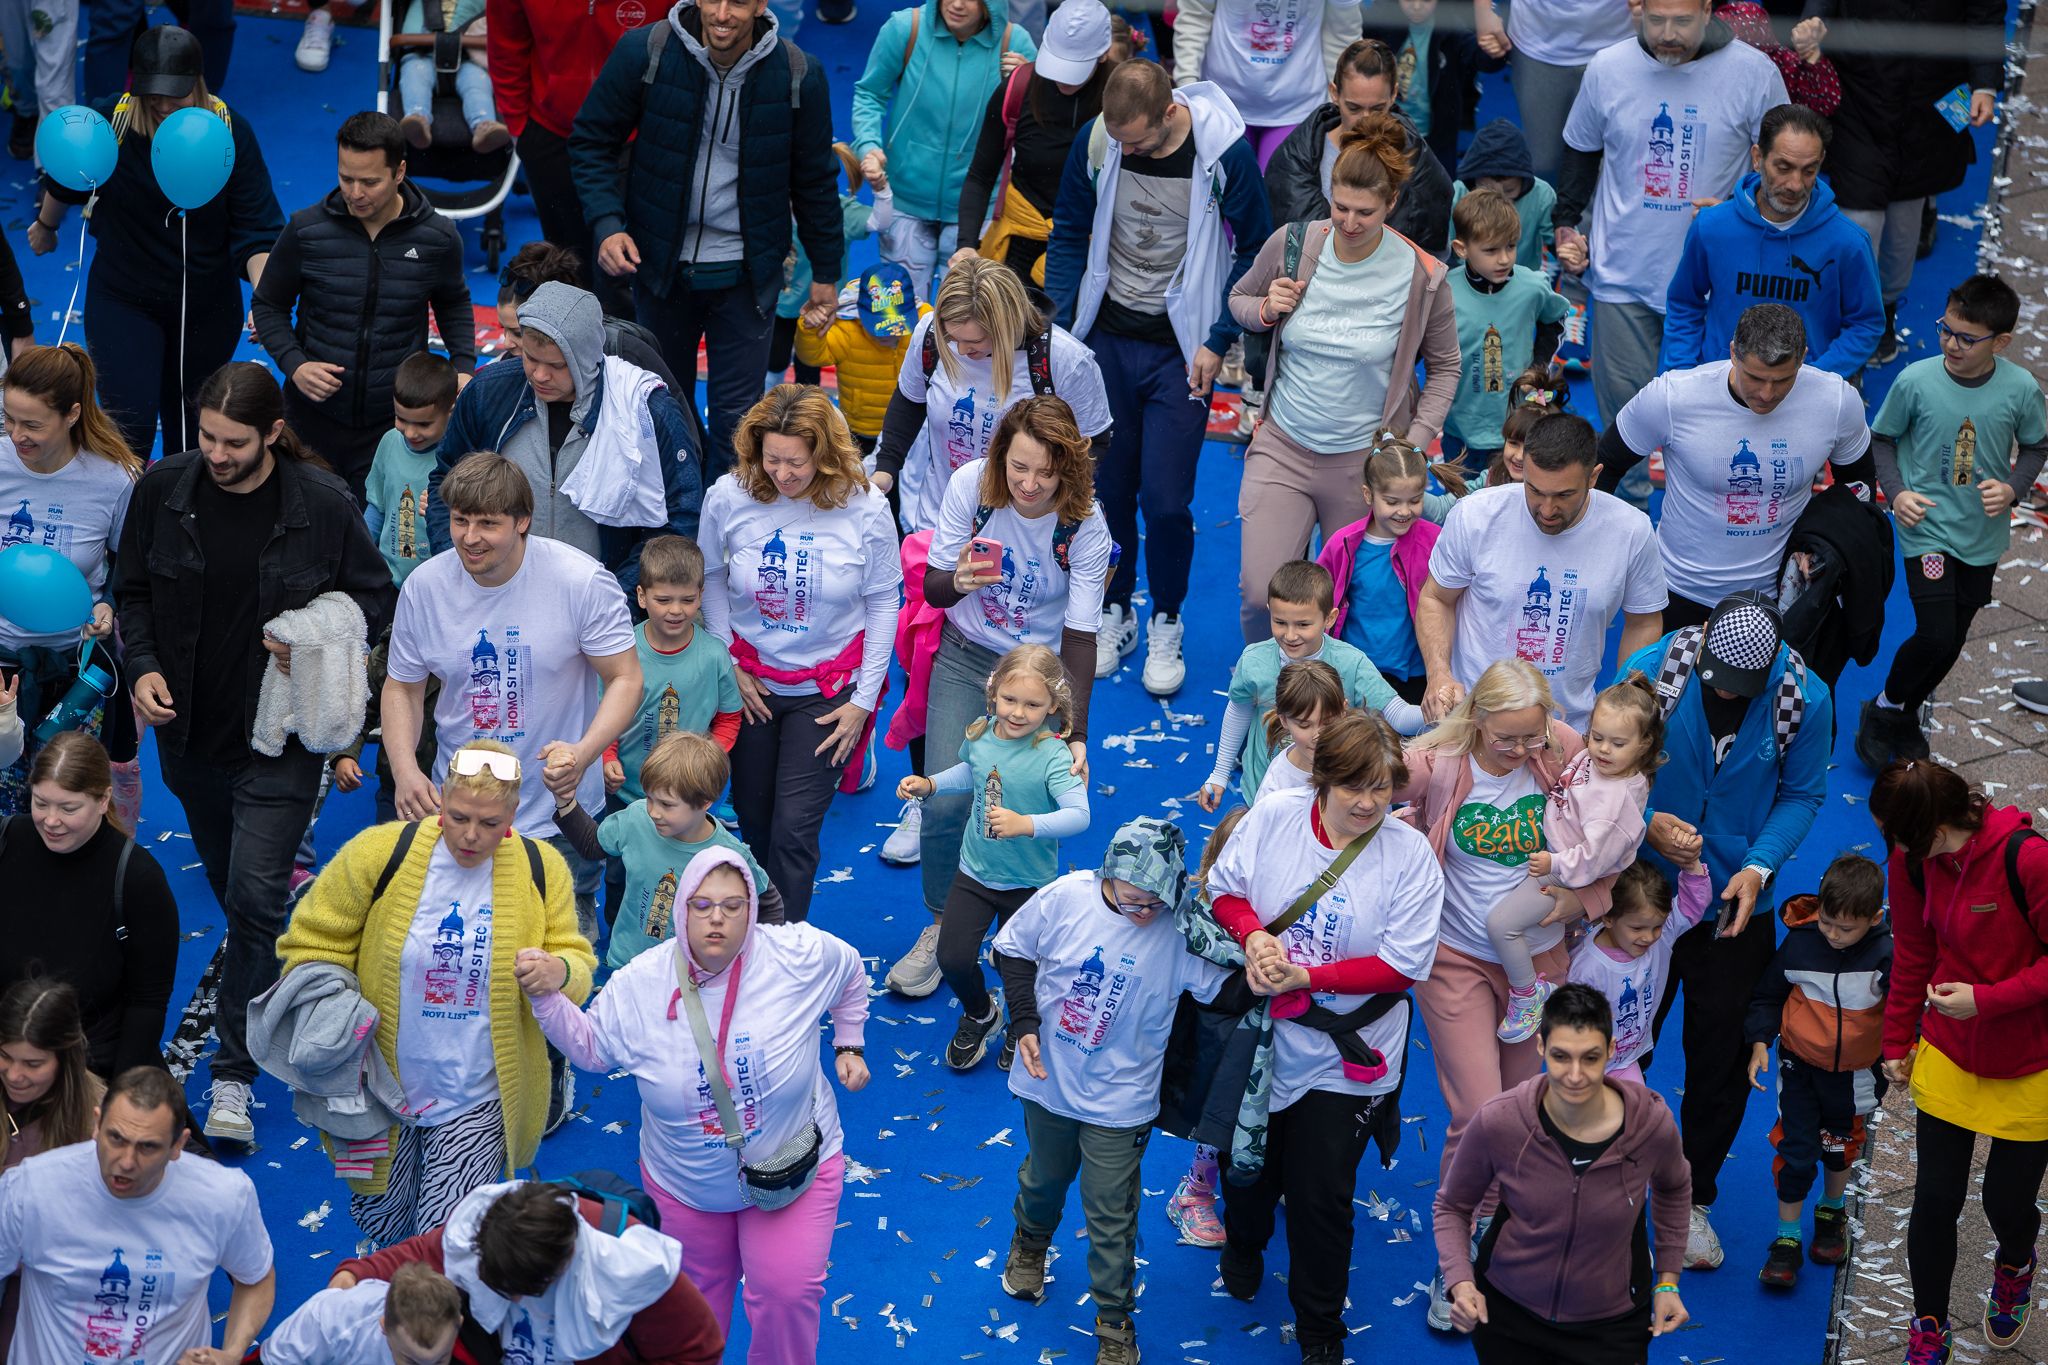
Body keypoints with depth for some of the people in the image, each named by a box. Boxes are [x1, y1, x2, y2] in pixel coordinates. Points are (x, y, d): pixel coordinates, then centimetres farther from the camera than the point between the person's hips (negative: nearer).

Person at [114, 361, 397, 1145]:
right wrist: (143, 666, -11)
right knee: (226, 879, 20)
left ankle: (235, 1075, -1)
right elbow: (133, 590, 7)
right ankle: (271, 984, 46)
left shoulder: (323, 504, -14)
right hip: (189, 729, 4)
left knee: (255, 898, -9)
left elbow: (377, 595, 0)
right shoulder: (163, 490, -7)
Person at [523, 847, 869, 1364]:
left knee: (787, 1294, -10)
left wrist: (848, 1045, 4)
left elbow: (851, 973, 4)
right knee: (697, 1301, 18)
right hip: (684, 1185, 2)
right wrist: (545, 997, -16)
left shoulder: (800, 954, -19)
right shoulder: (640, 983, -16)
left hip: (793, 1167, -2)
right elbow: (590, 1048, -2)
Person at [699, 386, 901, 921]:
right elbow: (710, 577, 3)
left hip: (826, 690, -2)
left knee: (794, 830, -6)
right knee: (752, 816, 15)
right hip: (749, 680, 2)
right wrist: (729, 663, -1)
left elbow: (883, 602, -5)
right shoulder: (728, 496, -13)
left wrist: (863, 700, -5)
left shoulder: (864, 508, -17)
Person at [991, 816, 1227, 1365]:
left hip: (1118, 1099, -2)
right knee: (1043, 1180, 28)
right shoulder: (1065, 898, -19)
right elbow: (1012, 950, -3)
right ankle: (1029, 1245, 61)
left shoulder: (1183, 930, -22)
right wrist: (1025, 1022, -11)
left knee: (1111, 1219, 6)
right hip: (1048, 1080, 2)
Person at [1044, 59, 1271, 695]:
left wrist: (1218, 341, -7)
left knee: (1167, 501, -4)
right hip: (1107, 339, 3)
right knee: (1107, 487, 10)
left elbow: (1255, 251, -4)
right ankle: (1114, 613, 29)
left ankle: (1166, 625, 18)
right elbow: (1070, 235, 7)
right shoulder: (1096, 144, -8)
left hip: (1180, 351, -3)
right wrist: (1061, 324, 0)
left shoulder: (1226, 154, -16)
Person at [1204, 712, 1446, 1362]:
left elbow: (1401, 965, -18)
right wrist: (1254, 936, -21)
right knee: (1250, 1167, 24)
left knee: (1320, 1195, 4)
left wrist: (1305, 978, -25)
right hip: (1260, 1038, 3)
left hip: (1345, 1058, -3)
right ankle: (1243, 1248, 59)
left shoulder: (1410, 855, -17)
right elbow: (1225, 890, 1)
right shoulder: (1272, 818, -11)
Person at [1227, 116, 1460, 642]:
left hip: (1365, 460, -1)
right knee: (1260, 592, -9)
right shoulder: (1291, 245, -7)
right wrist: (1266, 309, -11)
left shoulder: (1421, 276, -12)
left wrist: (1415, 443, -7)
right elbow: (1238, 298, 13)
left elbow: (1444, 367, 4)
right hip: (1282, 449, 1)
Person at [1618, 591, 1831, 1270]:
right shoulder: (1651, 670, -17)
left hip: (1735, 906, 0)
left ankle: (1694, 1200, 30)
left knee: (1721, 1059, 10)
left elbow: (1801, 795, -3)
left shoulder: (1806, 699, -15)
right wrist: (1647, 821, -23)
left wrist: (1759, 866, -17)